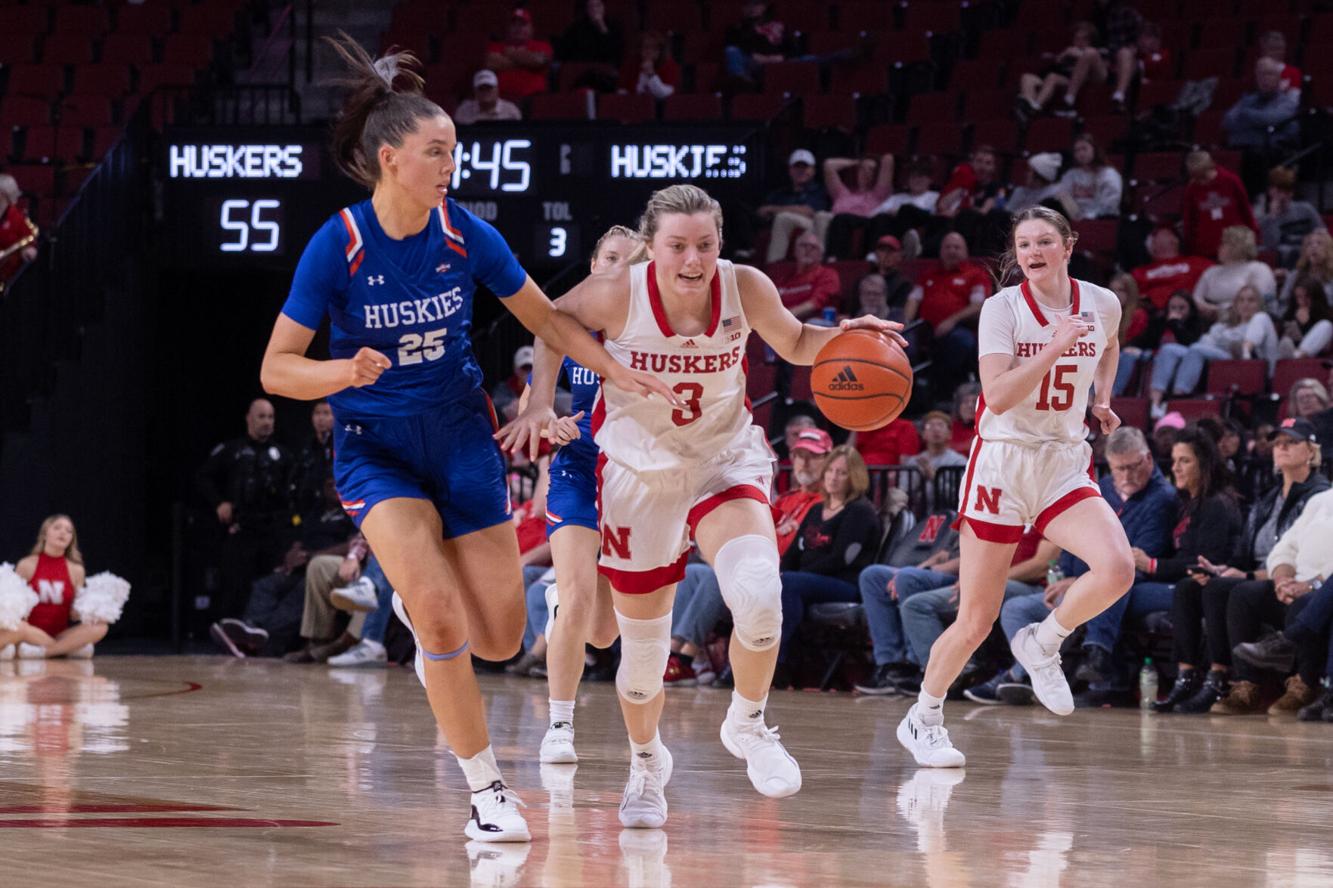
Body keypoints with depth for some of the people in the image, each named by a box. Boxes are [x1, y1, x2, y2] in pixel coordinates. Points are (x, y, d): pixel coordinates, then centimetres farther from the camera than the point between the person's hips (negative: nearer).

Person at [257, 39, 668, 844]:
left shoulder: (465, 234, -9)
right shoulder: (337, 247, -16)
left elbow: (544, 316, 6)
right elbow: (277, 369, -13)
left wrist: (619, 371, -5)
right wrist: (347, 372, -32)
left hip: (461, 436, 3)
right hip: (376, 447, -3)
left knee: (499, 639, 3)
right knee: (441, 620, -21)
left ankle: (420, 601, 39)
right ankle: (488, 791, -6)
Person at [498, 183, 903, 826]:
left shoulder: (745, 289, -17)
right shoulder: (617, 295, -22)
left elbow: (795, 344, 3)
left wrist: (842, 336, -16)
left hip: (726, 460, 0)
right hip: (638, 471, 0)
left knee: (758, 592, -27)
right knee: (643, 640, 8)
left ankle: (747, 724, 0)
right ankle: (646, 763, 38)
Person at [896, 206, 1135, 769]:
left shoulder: (1102, 304, 2)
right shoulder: (1003, 307, -10)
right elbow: (999, 396, -21)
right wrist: (1056, 346, -26)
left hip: (1065, 466, 3)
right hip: (1002, 464, -3)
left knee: (1117, 569, -24)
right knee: (977, 620, -1)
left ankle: (1041, 645, 3)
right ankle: (923, 719, 22)